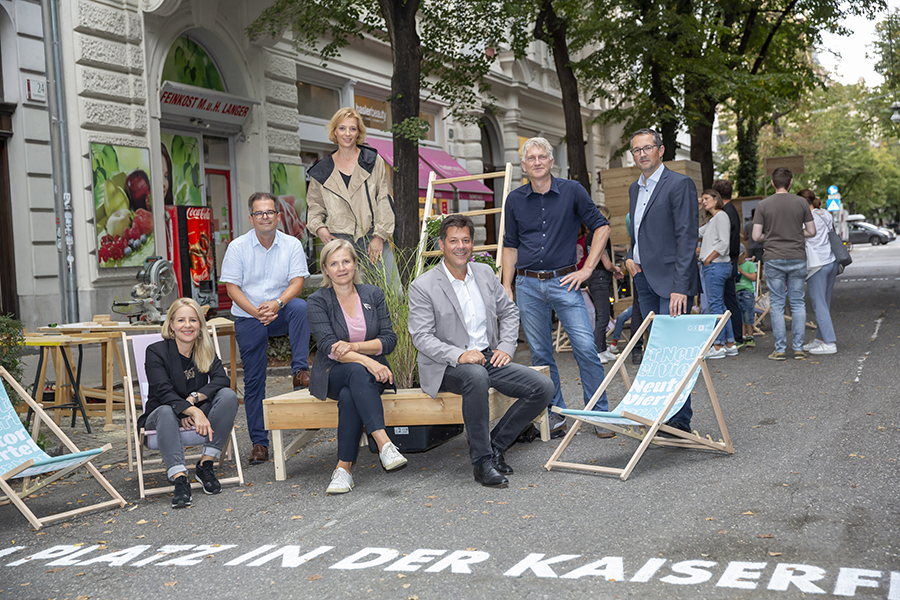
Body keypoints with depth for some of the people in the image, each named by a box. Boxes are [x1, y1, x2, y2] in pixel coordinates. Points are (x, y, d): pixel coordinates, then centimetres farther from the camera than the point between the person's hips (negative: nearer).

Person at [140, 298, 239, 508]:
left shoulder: (206, 351, 3)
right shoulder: (156, 352, -9)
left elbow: (222, 380, -13)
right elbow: (164, 393, -23)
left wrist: (193, 398, -27)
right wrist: (193, 411, -38)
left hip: (197, 415, 3)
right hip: (160, 417, -3)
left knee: (228, 395, -23)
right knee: (166, 411, -37)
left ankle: (206, 464, -23)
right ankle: (180, 479, -51)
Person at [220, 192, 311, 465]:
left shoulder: (292, 245, 0)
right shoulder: (237, 247, -2)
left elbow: (297, 282, -6)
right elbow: (232, 287, -5)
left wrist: (277, 303, -24)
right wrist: (256, 311, -19)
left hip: (281, 313, 0)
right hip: (248, 319, 0)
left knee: (300, 307, -34)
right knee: (254, 380, 0)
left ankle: (300, 371, -30)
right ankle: (259, 442, 8)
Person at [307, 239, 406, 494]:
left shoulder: (373, 295, 7)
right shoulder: (318, 301, -1)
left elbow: (389, 339, 1)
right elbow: (329, 347, -13)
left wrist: (354, 346, -16)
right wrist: (366, 361, -28)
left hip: (372, 372, 2)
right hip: (332, 375, -2)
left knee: (349, 396, -33)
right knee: (357, 372, -37)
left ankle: (343, 468, -32)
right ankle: (384, 444, -48)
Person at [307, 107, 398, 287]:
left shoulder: (373, 161, 8)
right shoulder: (322, 171, 12)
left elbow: (385, 201, 4)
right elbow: (314, 204, 21)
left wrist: (380, 235, -4)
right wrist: (318, 227, 1)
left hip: (373, 238, -1)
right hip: (339, 242, 1)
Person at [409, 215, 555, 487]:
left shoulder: (485, 273, 10)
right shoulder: (422, 287, -7)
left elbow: (509, 312, 19)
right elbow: (421, 337, -13)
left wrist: (506, 348, 2)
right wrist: (459, 355, -27)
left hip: (489, 358, 6)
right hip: (448, 367, -6)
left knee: (543, 387, -13)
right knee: (476, 376, -40)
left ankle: (496, 446, -1)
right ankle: (482, 460, -26)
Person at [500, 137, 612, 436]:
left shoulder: (572, 190, 0)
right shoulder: (514, 199, 7)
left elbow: (601, 227, 4)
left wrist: (586, 269, -3)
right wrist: (506, 287, 7)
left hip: (563, 282, -2)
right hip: (528, 285, 2)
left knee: (586, 348, -7)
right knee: (540, 354, 7)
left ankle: (599, 413, 5)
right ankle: (555, 413, 18)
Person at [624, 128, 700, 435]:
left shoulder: (680, 184, -8)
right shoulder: (635, 189, 17)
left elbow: (687, 237, -14)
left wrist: (680, 287, -21)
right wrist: (630, 256, 7)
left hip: (670, 280, -7)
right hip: (644, 278, 8)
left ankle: (680, 418, -4)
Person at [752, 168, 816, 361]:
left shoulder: (763, 205, -3)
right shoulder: (801, 203, 0)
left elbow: (756, 236, -5)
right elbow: (811, 231, 4)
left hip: (774, 259, -1)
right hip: (797, 258, 1)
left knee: (777, 304, 4)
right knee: (797, 303, 8)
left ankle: (780, 350, 3)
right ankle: (798, 348, 7)